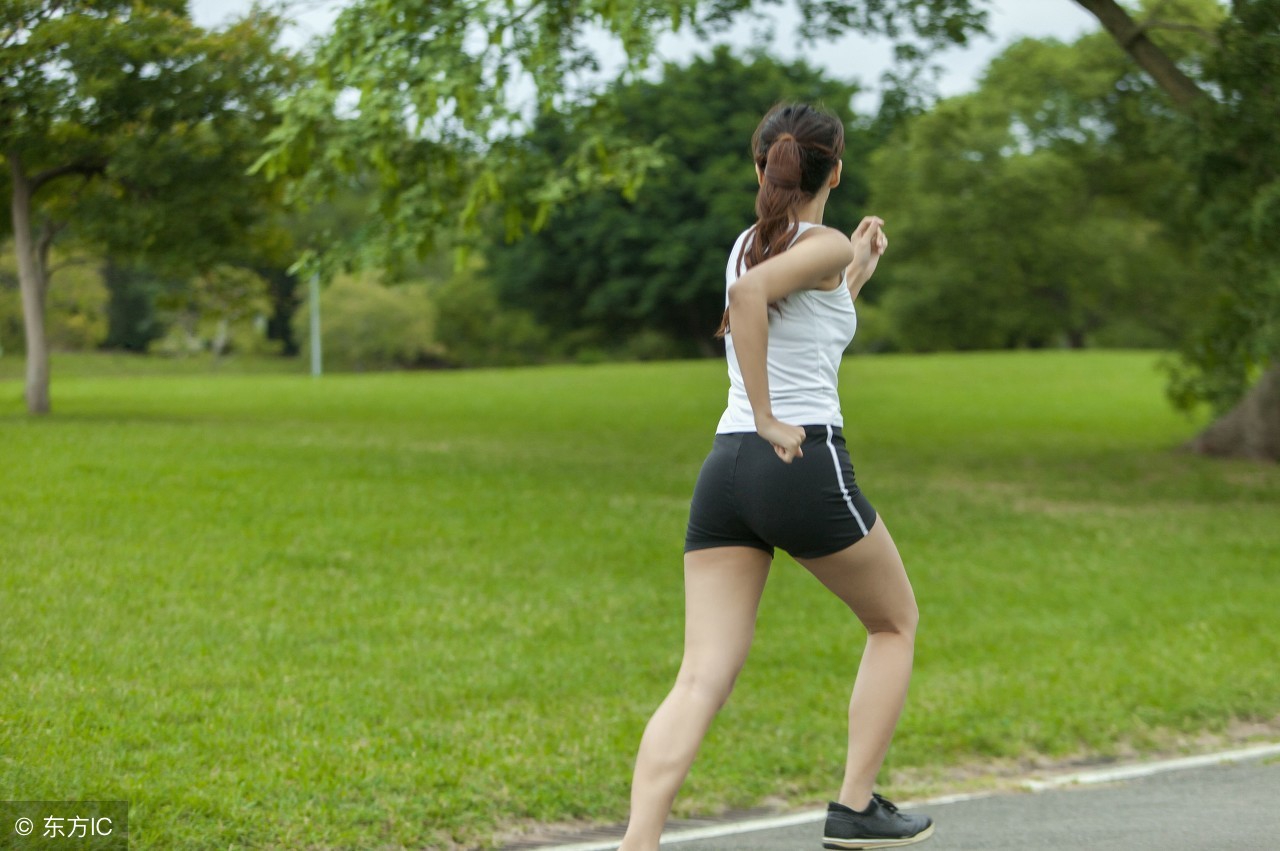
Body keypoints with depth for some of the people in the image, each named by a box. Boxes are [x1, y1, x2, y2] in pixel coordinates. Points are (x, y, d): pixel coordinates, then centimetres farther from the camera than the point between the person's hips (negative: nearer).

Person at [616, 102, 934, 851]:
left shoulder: (750, 244, 20)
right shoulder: (826, 245, -2)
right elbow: (750, 293, -23)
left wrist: (858, 276, 35)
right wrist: (768, 419, -18)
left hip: (725, 470, 6)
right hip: (806, 466, -6)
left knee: (703, 679, -3)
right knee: (896, 623, 19)